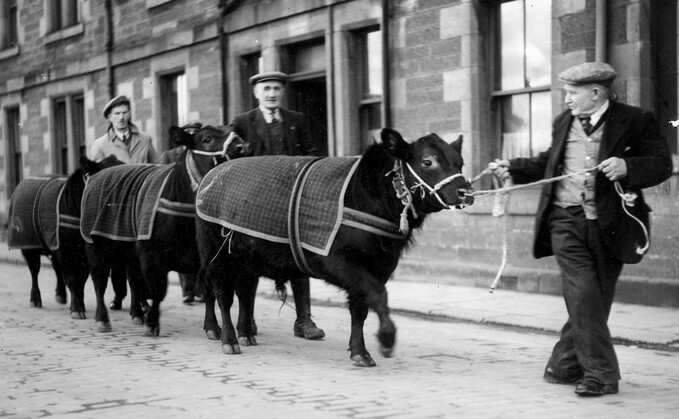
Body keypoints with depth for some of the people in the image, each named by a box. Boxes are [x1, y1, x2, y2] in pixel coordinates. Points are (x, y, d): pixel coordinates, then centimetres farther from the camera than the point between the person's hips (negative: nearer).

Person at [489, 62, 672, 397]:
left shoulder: (636, 122, -1)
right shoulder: (564, 123, 13)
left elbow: (662, 164, -6)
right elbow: (549, 163, 27)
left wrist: (627, 166, -21)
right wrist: (513, 168, 17)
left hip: (610, 225, -2)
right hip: (567, 221, 2)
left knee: (596, 300, 6)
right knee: (583, 297, -11)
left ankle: (565, 365, 21)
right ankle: (601, 374, -5)